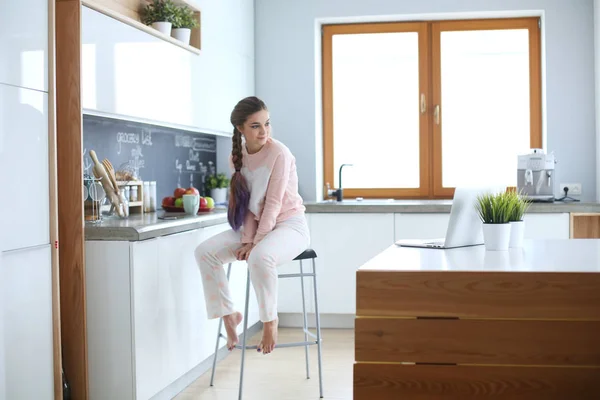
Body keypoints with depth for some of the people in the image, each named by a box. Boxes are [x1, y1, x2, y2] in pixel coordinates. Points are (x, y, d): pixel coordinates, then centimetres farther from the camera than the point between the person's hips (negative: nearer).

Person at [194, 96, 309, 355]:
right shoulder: (237, 157, 2)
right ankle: (228, 314, -1)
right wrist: (248, 239, -11)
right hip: (255, 226, 6)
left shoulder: (279, 153, -16)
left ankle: (270, 320, -14)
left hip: (290, 224, -6)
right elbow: (245, 204, 2)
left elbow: (273, 203, -17)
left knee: (260, 256, -38)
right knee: (204, 251, -12)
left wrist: (256, 243, -18)